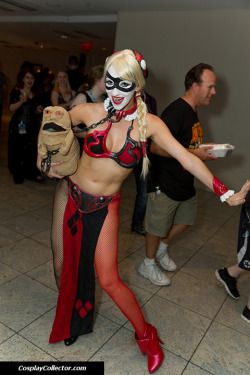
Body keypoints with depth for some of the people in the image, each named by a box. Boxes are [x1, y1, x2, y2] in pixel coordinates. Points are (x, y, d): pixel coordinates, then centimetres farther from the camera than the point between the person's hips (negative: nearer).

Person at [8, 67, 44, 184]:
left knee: (31, 149, 3)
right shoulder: (16, 91, -3)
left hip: (31, 125, 4)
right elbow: (11, 108, -15)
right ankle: (18, 175, 11)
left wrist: (39, 111, -1)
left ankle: (32, 173, 13)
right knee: (17, 149, 0)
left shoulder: (35, 94, 12)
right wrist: (21, 101, -32)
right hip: (18, 125, -4)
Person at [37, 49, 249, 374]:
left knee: (109, 280, -3)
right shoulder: (90, 112, -7)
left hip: (105, 207, -2)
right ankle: (70, 317, 45)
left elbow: (187, 158, -13)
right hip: (70, 195, 3)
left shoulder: (149, 124, -10)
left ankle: (146, 336, 24)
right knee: (63, 263, 13)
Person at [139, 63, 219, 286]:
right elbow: (156, 147, -28)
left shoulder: (192, 111, 10)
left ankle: (161, 250, 43)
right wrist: (193, 153, -26)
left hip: (185, 182, 10)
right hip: (165, 184, -10)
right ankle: (148, 265, 29)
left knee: (186, 219, 21)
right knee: (158, 226, 7)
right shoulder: (175, 112, -22)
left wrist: (205, 149, 5)